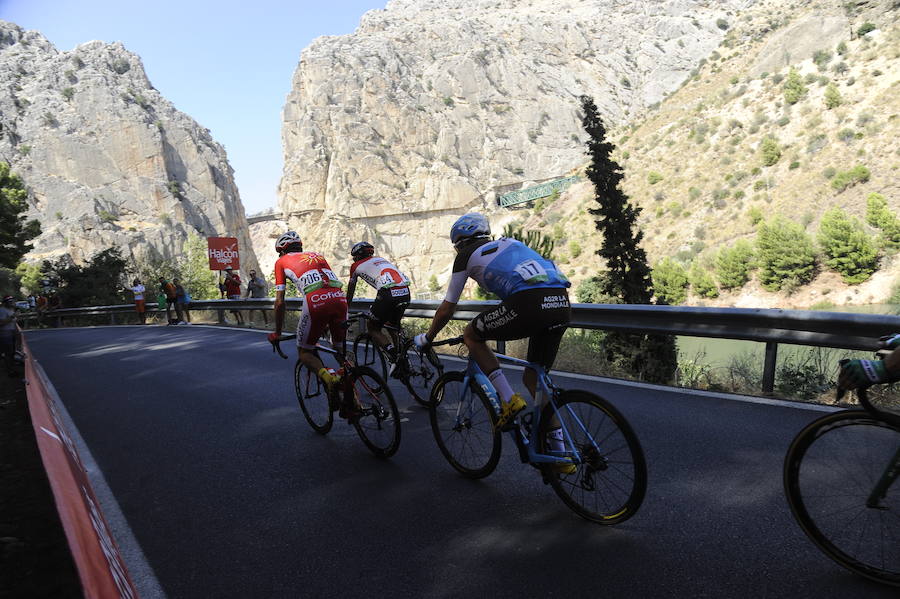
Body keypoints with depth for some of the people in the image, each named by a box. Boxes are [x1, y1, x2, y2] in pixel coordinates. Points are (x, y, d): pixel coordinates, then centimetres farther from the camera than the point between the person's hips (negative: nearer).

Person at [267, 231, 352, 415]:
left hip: (315, 302, -4)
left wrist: (277, 333, 27)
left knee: (305, 352, 14)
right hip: (340, 298, 4)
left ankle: (327, 375, -17)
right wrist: (329, 323, 47)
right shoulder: (317, 255, 33)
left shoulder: (281, 262, 21)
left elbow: (279, 302, 17)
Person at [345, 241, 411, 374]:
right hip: (406, 293, 6)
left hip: (388, 293, -6)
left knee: (373, 328, 12)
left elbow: (350, 292, 30)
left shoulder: (357, 266, 21)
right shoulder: (380, 259, 36)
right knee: (393, 327, 28)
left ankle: (394, 357, -8)